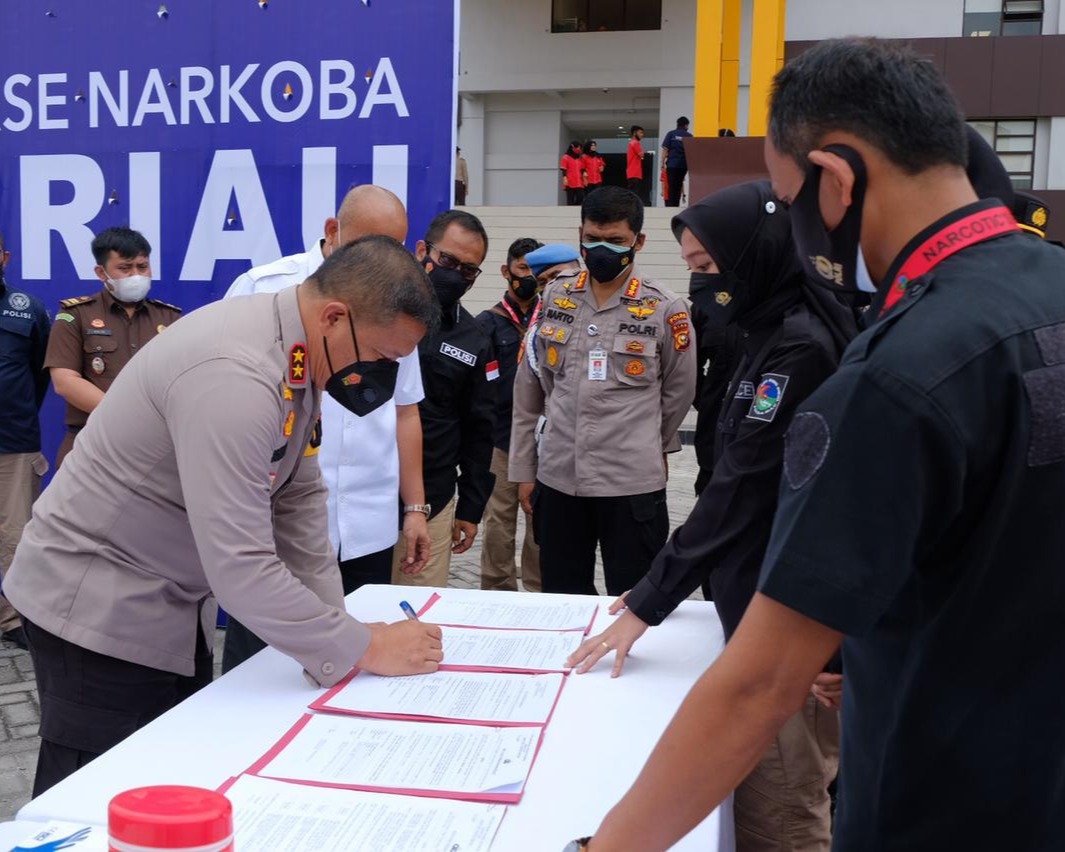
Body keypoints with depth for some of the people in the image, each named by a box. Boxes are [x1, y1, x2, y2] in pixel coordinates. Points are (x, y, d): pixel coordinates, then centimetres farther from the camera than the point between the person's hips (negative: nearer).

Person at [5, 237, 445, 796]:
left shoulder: (297, 354, -2)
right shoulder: (235, 375, -32)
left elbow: (298, 497, 3)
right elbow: (241, 569, -33)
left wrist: (333, 632, -2)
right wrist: (363, 649, -22)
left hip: (170, 603, 9)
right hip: (98, 608, -9)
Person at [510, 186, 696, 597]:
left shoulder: (665, 309, -6)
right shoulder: (554, 298, 5)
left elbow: (679, 391, 7)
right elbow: (528, 392, 10)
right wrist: (523, 468, 11)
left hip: (632, 483, -3)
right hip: (557, 479, 4)